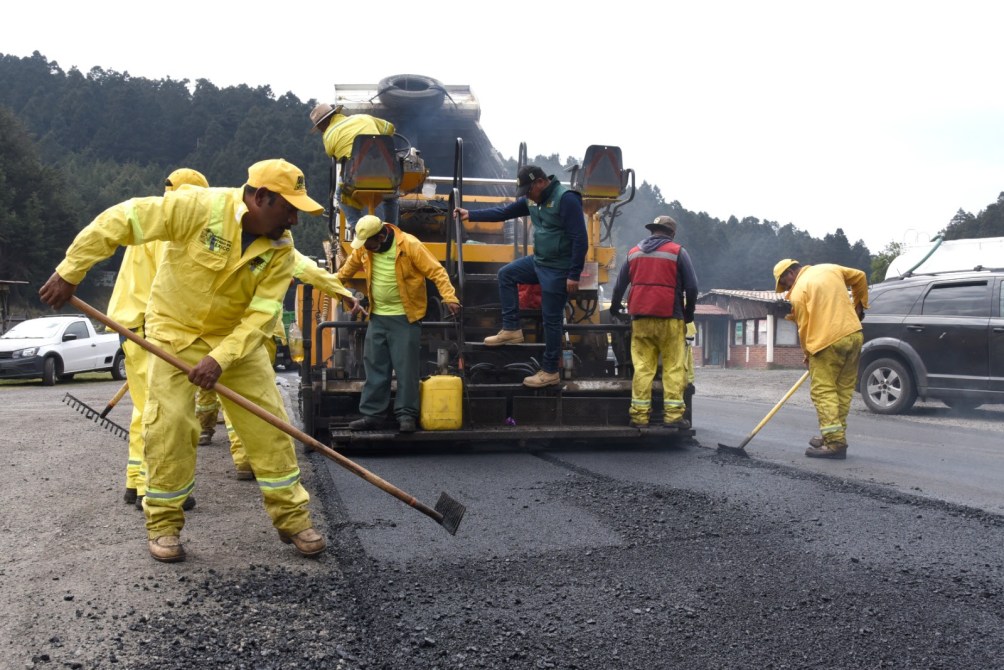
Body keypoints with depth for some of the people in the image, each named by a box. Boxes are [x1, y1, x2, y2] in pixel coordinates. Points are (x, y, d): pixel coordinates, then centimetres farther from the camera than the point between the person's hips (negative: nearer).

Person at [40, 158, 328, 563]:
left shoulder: (281, 248, -14)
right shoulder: (200, 206, -25)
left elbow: (263, 313, -18)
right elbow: (120, 221, -21)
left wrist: (221, 359, -29)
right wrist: (69, 273, -18)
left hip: (237, 336, 3)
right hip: (174, 331, -3)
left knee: (268, 422, -1)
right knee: (168, 426, -6)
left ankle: (291, 516, 10)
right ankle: (163, 523, 13)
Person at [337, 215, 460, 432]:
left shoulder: (410, 245, -17)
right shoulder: (364, 248, -1)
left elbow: (436, 272, -19)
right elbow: (349, 267, 19)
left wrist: (450, 298, -28)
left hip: (405, 317, -5)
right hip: (377, 317, 5)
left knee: (406, 367, -1)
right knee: (374, 368, 8)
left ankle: (406, 415, 8)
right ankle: (370, 415, 16)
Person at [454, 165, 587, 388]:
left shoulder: (566, 199, -22)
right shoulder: (532, 199, 5)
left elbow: (580, 240, -24)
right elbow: (505, 212, 12)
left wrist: (574, 275, -24)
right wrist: (471, 215, 7)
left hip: (558, 269, -9)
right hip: (538, 261, 9)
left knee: (551, 319, -1)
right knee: (506, 274, 11)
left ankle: (550, 372, 11)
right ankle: (511, 329, 14)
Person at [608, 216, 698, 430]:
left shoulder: (634, 252, 14)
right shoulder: (677, 252, 2)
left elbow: (619, 285, 15)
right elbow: (692, 287, -2)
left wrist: (614, 309, 29)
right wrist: (689, 313, 11)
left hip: (640, 319, 4)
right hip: (669, 318, -4)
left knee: (642, 366, 5)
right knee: (674, 367, 0)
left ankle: (639, 415, 3)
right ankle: (673, 415, -3)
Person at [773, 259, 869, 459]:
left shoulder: (798, 292, -3)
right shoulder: (829, 268, 15)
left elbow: (804, 327, -1)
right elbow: (859, 277, 26)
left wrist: (808, 355, 12)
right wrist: (859, 305, 36)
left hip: (828, 341, -7)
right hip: (854, 334, 7)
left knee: (823, 391, -4)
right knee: (844, 388, 11)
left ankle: (835, 441, -12)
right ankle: (834, 435, 17)